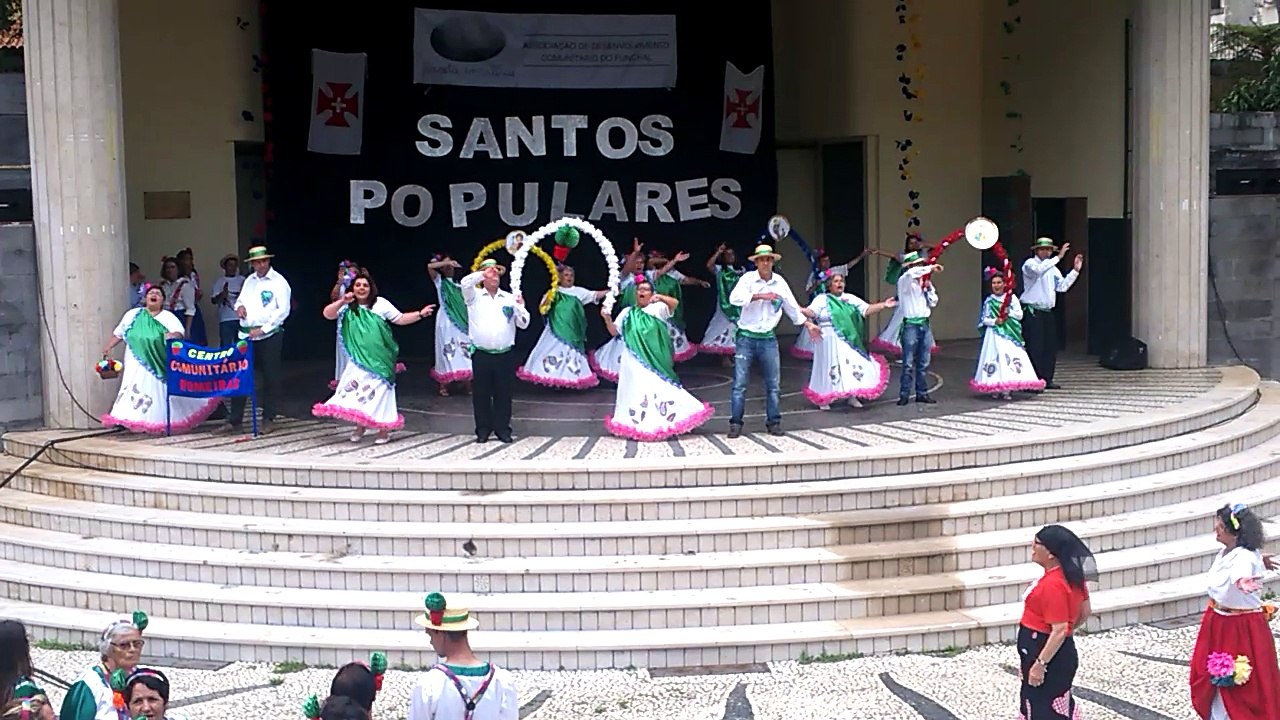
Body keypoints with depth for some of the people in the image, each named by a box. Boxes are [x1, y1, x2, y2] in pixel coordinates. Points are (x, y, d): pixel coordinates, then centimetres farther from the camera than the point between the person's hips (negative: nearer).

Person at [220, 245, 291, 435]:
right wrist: (239, 306, 1)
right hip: (247, 335, 5)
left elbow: (283, 310, -11)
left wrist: (263, 329, -15)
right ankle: (235, 420, 8)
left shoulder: (278, 282, -4)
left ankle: (268, 420, 12)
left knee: (270, 377, 2)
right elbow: (240, 299, 26)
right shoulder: (249, 281, 14)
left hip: (269, 335, -5)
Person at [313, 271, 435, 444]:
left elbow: (400, 319, 0)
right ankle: (360, 427, 19)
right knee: (357, 390, 1)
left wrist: (420, 314, -11)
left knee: (379, 391, 1)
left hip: (379, 360, -2)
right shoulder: (347, 308, 1)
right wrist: (341, 301, -29)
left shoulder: (380, 303, -2)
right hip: (359, 359, 2)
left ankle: (384, 430, 10)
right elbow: (327, 314, -13)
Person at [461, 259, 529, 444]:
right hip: (481, 355, -1)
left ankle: (503, 429, 14)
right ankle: (483, 430, 13)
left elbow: (523, 324, 6)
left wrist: (520, 307, -10)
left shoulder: (509, 298, 8)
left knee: (503, 393, 4)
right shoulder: (475, 296, 5)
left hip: (504, 356, 1)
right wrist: (484, 273, -11)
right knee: (481, 394, 3)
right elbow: (465, 283, -16)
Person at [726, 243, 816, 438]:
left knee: (773, 384, 6)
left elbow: (792, 306, 17)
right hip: (746, 337, -3)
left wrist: (808, 324, 18)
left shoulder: (779, 282, 6)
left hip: (768, 339, 3)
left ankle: (773, 422, 15)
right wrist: (761, 296, -22)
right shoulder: (748, 278, -6)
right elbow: (734, 298, -22)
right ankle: (735, 423, 1)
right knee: (740, 383, -4)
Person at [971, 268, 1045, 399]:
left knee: (1010, 357, -8)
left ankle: (1007, 389, -7)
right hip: (995, 334, 0)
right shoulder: (989, 300, 5)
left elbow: (1020, 315, 0)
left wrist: (1008, 312, -13)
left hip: (1010, 334, 0)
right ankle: (995, 388, 4)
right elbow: (984, 319, 2)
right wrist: (995, 321, -14)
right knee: (996, 357, -4)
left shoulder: (1012, 297, 4)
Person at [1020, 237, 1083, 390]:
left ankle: (1046, 379, 15)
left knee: (1050, 347, 8)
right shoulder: (1030, 264, -4)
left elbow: (1062, 286, 12)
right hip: (1032, 312, -8)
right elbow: (1039, 270, -28)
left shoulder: (1053, 268, 19)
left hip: (1048, 312, 8)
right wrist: (1058, 257, -28)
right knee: (1035, 347, -10)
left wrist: (1075, 270, 4)